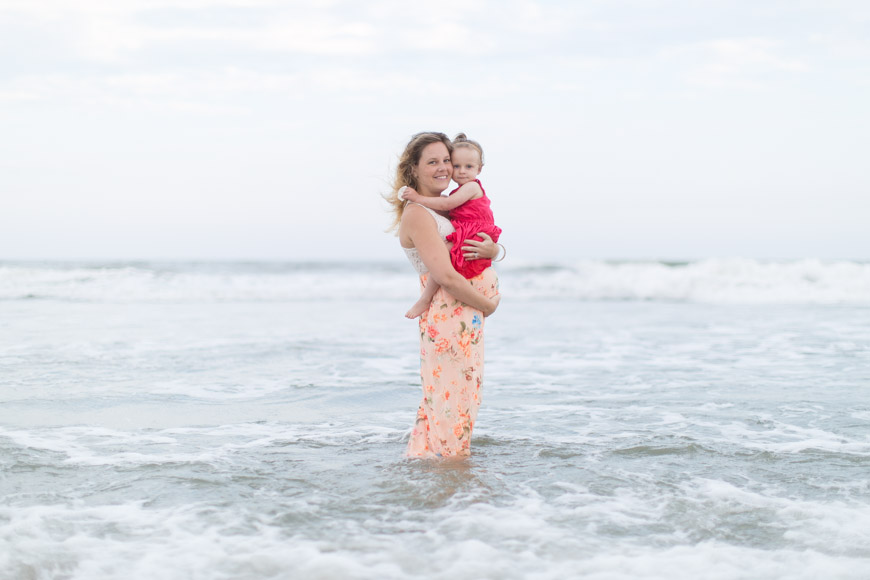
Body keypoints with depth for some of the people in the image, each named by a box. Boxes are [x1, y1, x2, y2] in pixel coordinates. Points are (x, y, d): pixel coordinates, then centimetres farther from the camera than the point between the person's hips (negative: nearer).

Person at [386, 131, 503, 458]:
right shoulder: (417, 214, -13)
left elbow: (491, 247, 19)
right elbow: (446, 277, -21)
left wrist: (492, 249, -6)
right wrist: (488, 305, -10)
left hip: (469, 317, 10)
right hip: (449, 317, -10)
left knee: (462, 399, 16)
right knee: (452, 403, -6)